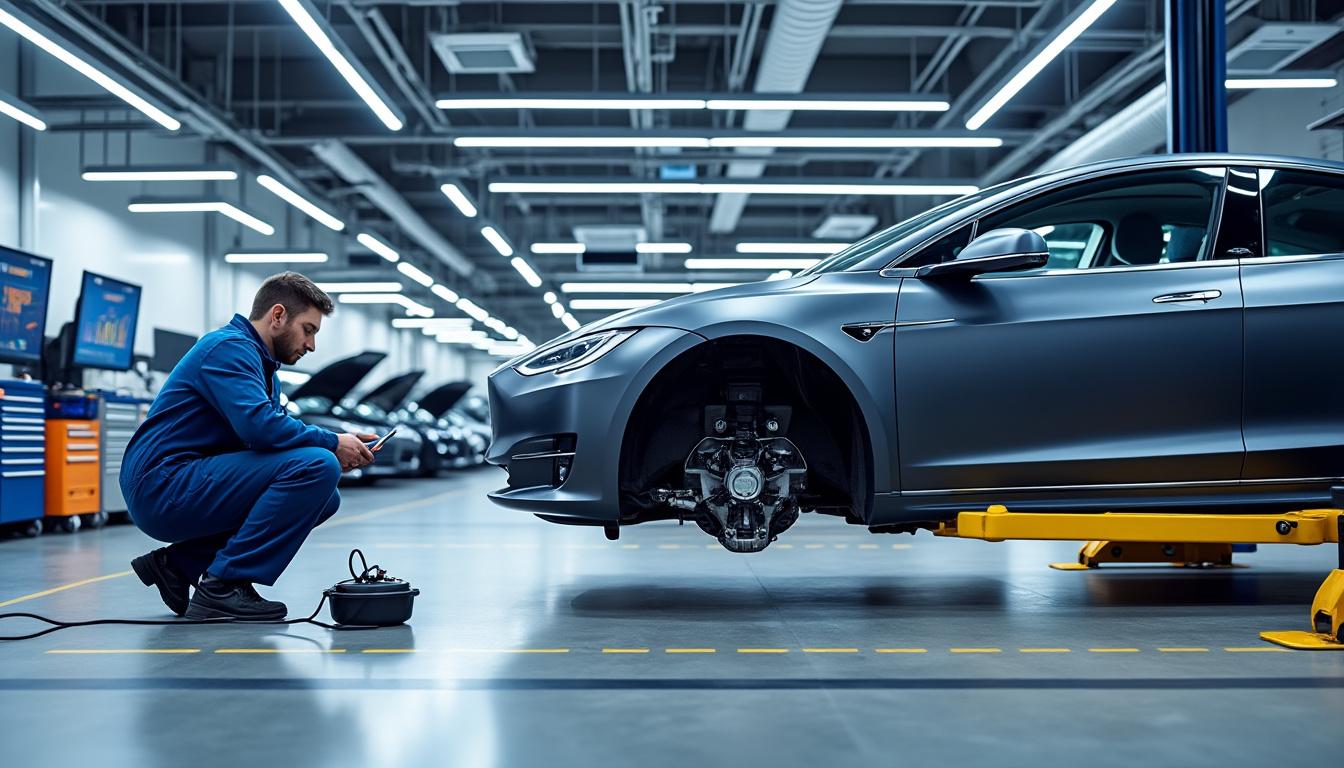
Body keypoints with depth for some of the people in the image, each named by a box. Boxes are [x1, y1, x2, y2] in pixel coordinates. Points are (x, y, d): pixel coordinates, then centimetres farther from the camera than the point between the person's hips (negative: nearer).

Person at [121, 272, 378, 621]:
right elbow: (260, 426, -26)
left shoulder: (264, 367, 20)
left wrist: (340, 446, 1)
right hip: (164, 487, -10)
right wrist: (332, 443, -13)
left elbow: (276, 428, 19)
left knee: (324, 496, 9)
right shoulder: (230, 347, -12)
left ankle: (179, 563, 10)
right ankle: (224, 586, -16)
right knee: (316, 467, -20)